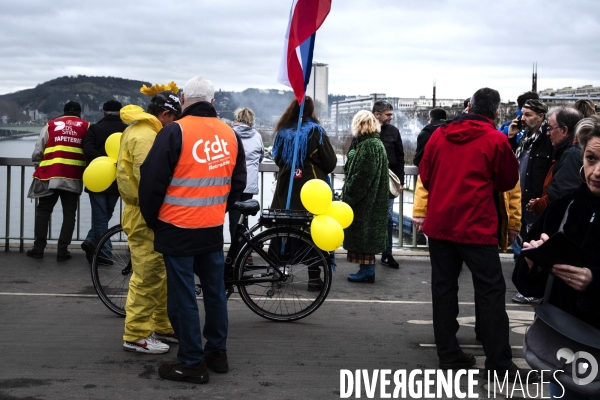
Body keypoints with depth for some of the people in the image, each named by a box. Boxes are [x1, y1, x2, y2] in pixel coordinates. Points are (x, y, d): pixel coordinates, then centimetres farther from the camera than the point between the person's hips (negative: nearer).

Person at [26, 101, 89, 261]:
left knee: (43, 211, 12)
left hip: (50, 177, 1)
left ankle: (38, 248, 10)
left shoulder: (50, 126, 10)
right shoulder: (86, 127, 8)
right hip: (74, 179, 0)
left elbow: (37, 153, 8)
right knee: (69, 214, 7)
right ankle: (62, 250, 3)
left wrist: (41, 168, 25)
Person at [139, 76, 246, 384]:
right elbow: (238, 181, 13)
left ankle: (192, 363, 6)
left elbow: (152, 180, -13)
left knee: (183, 295, 1)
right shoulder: (229, 134, 5)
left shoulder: (175, 132, -14)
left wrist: (151, 217, 3)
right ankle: (217, 353, 26)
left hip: (178, 229, -6)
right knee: (215, 289, 16)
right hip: (213, 228, 6)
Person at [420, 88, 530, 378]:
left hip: (439, 223, 4)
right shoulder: (496, 140, -7)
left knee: (444, 289, 11)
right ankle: (499, 362, 4)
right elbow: (508, 181, 3)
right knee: (490, 292, 3)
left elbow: (425, 175, 11)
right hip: (476, 226, -4)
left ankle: (449, 355, 15)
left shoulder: (439, 135, 5)